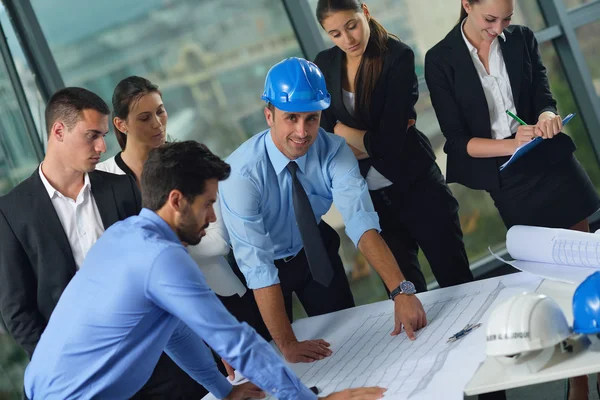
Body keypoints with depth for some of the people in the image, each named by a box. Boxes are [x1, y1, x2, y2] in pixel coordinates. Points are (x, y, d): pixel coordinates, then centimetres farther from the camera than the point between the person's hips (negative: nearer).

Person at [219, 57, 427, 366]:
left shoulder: (333, 152, -26)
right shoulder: (241, 172, -35)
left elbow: (361, 221, -37)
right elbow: (256, 264, -37)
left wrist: (402, 291, -51)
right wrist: (287, 345, -41)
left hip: (315, 250, 3)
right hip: (267, 265, -3)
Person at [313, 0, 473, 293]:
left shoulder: (399, 57, -16)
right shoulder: (324, 64, 0)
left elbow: (389, 140, -22)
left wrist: (343, 131, -10)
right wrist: (372, 142, -15)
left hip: (414, 182, -4)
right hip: (367, 194, 4)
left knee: (455, 278, 4)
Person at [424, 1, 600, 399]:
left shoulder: (522, 39, 2)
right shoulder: (440, 60, -6)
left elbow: (543, 97, 0)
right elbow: (458, 139, -7)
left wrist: (547, 116, -24)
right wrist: (510, 145, -22)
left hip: (552, 162, 2)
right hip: (506, 179, -2)